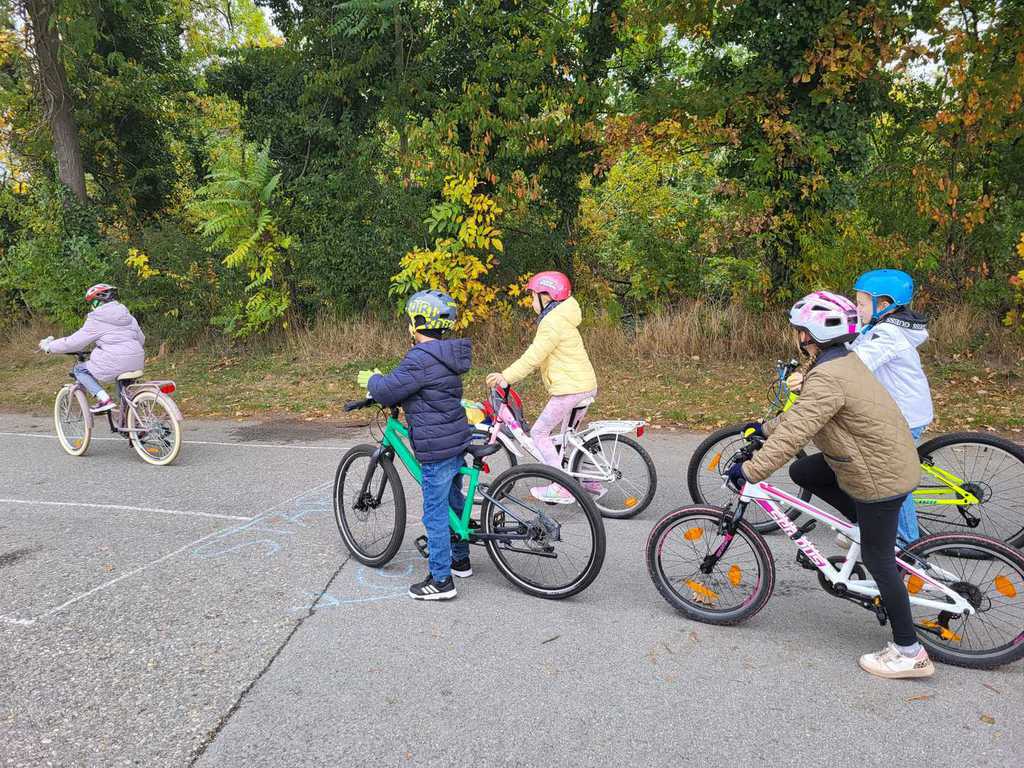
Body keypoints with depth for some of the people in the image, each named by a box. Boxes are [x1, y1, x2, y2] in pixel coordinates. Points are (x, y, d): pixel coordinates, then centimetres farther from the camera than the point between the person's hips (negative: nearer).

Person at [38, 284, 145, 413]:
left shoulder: (96, 320, -1)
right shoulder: (128, 316, 17)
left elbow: (74, 342, 1)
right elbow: (141, 339, 23)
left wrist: (48, 346, 15)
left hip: (114, 364, -7)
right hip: (137, 363, 7)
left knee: (79, 370, 14)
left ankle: (104, 399, -4)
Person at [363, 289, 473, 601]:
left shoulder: (421, 359, -20)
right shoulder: (446, 356, 10)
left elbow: (388, 391, -19)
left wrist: (371, 379, 2)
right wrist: (383, 381, 23)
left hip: (436, 449, -10)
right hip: (457, 441, 10)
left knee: (435, 514, -1)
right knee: (454, 503, 22)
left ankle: (441, 580, 7)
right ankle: (461, 559, 37)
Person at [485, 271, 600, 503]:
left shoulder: (553, 322, -15)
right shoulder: (559, 318, 19)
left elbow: (533, 357, -22)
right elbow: (537, 356, 20)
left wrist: (506, 377, -21)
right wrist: (509, 375, 16)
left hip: (570, 388, -11)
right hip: (584, 385, 11)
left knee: (539, 432, -4)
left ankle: (561, 488, -6)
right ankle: (592, 482, 26)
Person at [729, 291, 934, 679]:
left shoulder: (827, 379, -27)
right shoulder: (844, 360, 5)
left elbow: (794, 434, -31)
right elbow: (801, 413, 16)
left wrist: (750, 470, -25)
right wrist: (765, 427, 20)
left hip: (880, 474, -10)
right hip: (883, 457, 10)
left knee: (877, 559, 1)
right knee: (802, 471, 15)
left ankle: (909, 653, 13)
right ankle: (869, 529, 20)